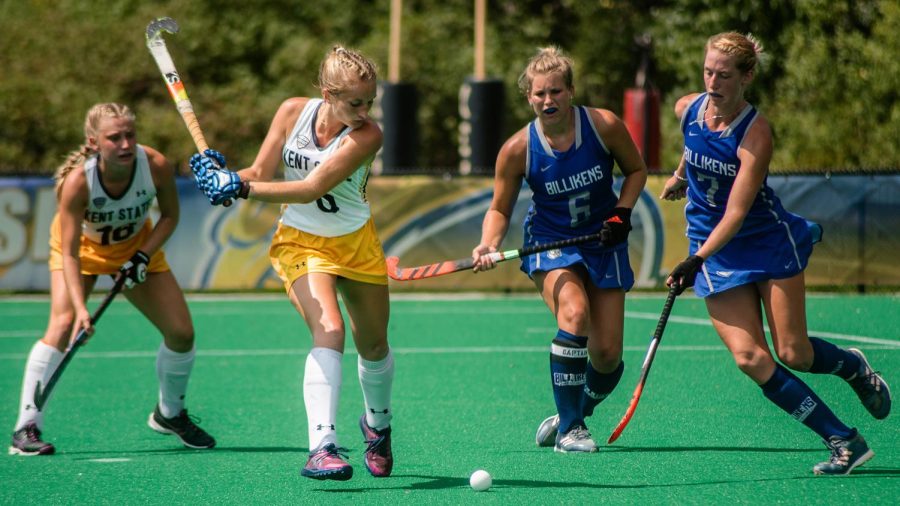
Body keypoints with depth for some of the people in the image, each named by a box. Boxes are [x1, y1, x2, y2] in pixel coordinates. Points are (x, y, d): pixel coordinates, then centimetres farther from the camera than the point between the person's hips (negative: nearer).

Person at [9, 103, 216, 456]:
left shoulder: (157, 166, -29)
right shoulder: (77, 181, -36)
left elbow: (170, 216, -8)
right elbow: (69, 252, -33)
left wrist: (143, 256, -21)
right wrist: (80, 308, -44)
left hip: (137, 247, 3)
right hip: (82, 245, -3)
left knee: (181, 333, -3)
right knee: (63, 325, -26)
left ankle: (170, 414, 25)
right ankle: (26, 430, -22)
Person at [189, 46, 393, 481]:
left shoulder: (366, 135, -23)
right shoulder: (293, 112, -13)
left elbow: (313, 187, -32)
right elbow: (260, 175, -7)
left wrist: (240, 188, -37)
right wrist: (222, 174, -29)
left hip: (357, 245, 1)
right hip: (301, 243, -1)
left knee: (374, 347, 13)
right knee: (328, 332, -24)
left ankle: (377, 423, 45)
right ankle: (321, 447, -33)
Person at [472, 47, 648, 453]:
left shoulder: (604, 126, -13)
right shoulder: (518, 149, -14)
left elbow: (636, 170, 5)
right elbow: (500, 209, -2)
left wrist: (622, 213, -10)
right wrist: (489, 245, -21)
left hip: (603, 243, 2)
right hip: (550, 242, -2)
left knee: (608, 355, -3)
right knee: (574, 313, -31)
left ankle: (575, 414, 30)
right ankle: (569, 430, -20)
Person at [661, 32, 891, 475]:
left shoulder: (756, 134, -23)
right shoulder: (687, 110, -7)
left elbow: (736, 212, -27)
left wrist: (696, 260, -35)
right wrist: (681, 175, 31)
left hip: (769, 242, -4)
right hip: (714, 253, 4)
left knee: (793, 355, -5)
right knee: (749, 358, -12)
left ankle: (854, 367, 32)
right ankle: (844, 442, -7)